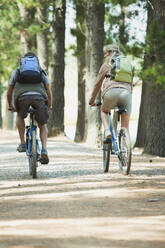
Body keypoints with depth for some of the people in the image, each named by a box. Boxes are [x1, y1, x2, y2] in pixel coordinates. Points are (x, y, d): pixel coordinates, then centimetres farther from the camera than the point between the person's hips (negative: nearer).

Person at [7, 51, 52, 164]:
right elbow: (48, 90, 22)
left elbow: (9, 92, 32)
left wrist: (11, 106, 48)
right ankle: (44, 149, -3)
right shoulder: (42, 72, 31)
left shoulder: (17, 71, 32)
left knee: (20, 117, 33)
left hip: (22, 97, 0)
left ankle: (22, 143, 19)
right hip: (39, 97, 0)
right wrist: (49, 106, 35)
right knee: (43, 126, 19)